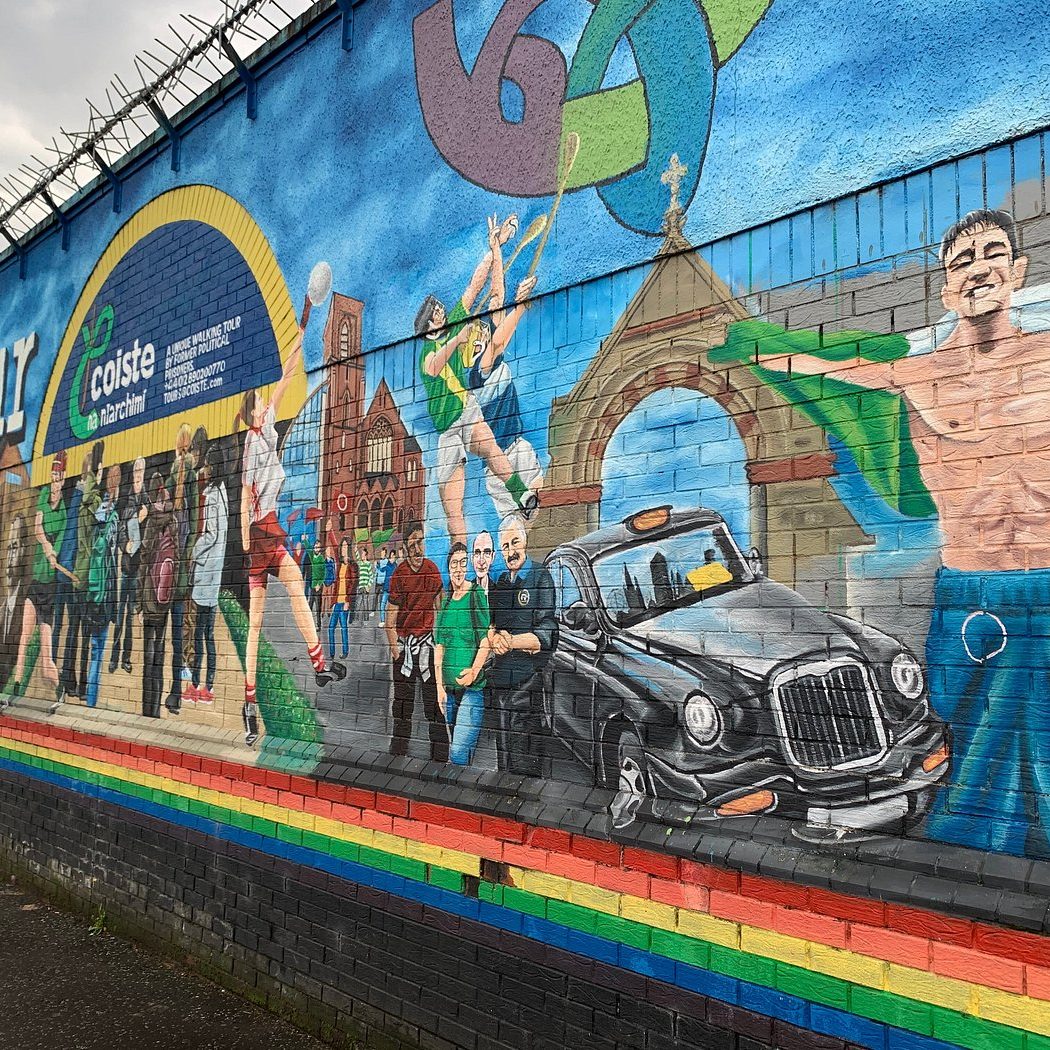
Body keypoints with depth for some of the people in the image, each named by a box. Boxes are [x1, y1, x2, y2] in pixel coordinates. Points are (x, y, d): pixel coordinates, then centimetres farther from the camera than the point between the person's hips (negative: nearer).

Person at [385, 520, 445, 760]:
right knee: (402, 703, 8)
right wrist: (396, 652, -11)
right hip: (403, 640, -2)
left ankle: (440, 757, 6)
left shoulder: (433, 569, -1)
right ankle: (398, 753, 20)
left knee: (434, 701, 0)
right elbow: (390, 621, -7)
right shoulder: (399, 575, -10)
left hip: (427, 639, 2)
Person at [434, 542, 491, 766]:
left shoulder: (478, 596, -5)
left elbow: (486, 639, -9)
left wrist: (473, 672, -19)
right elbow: (439, 647, 13)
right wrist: (439, 686, 7)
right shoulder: (445, 604, 12)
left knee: (458, 753, -14)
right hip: (450, 688, 6)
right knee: (454, 749, 12)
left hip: (473, 688, -6)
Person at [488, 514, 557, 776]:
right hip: (500, 676, 6)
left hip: (527, 680, -6)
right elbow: (490, 626, 13)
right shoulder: (500, 583, 16)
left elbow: (548, 635, -12)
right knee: (503, 755, 12)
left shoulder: (541, 578, -5)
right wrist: (495, 638, -9)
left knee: (524, 760, -6)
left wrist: (507, 641, -17)